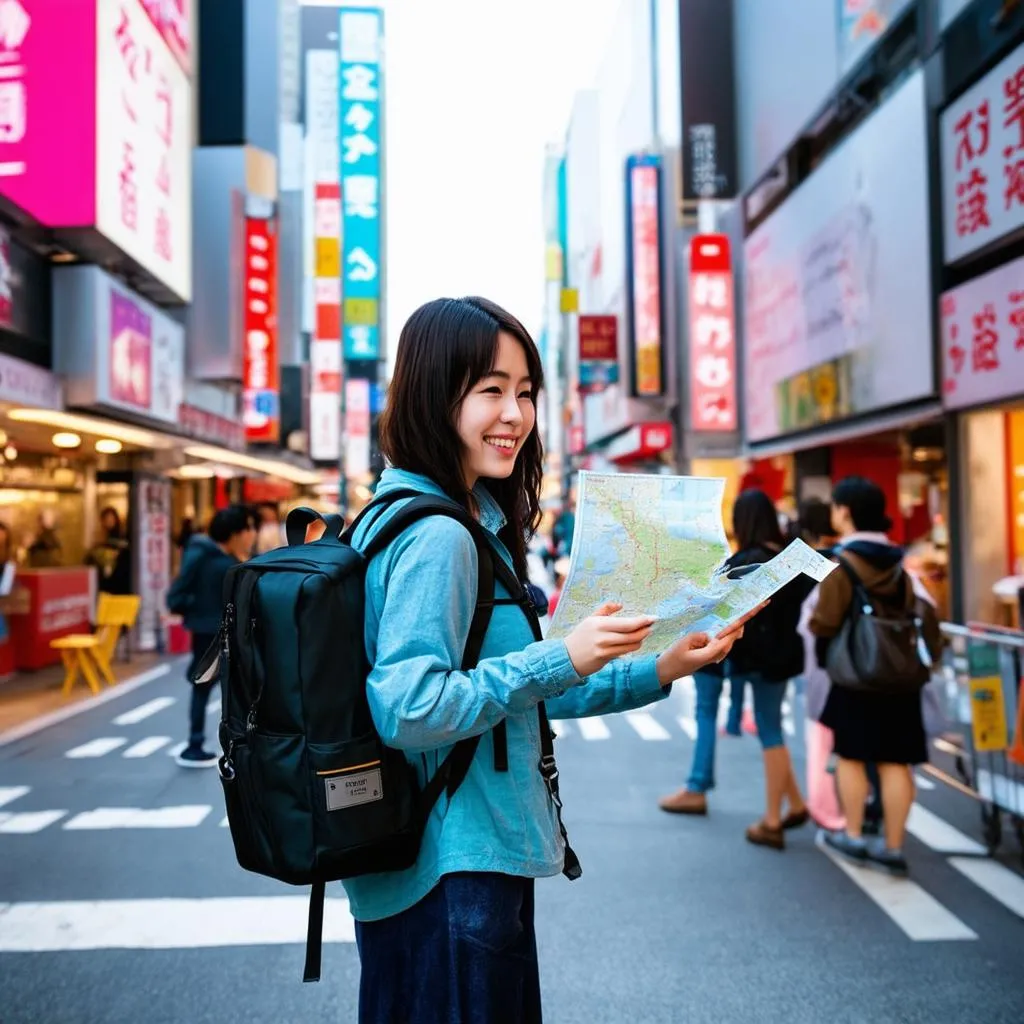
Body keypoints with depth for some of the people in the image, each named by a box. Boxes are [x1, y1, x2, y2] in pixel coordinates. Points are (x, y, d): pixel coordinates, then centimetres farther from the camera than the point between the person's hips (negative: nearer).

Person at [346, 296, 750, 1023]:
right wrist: (561, 660, -26)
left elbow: (517, 685, 13)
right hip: (450, 877, -10)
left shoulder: (473, 523, 9)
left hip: (475, 860, 10)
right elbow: (407, 710, -26)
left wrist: (658, 672, 7)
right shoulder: (436, 534, -21)